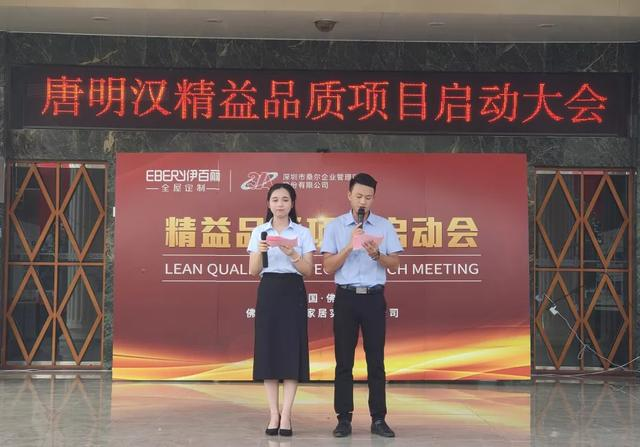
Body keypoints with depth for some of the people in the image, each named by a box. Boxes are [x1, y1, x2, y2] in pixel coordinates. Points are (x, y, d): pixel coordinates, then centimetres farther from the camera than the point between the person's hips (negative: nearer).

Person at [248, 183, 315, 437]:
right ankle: (273, 414, 5)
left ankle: (285, 415, -2)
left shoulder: (302, 233, 3)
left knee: (291, 349, -5)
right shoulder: (259, 232, 7)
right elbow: (253, 271, 4)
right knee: (268, 349, -1)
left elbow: (308, 271, -1)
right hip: (268, 292, 1)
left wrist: (292, 254, -17)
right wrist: (260, 252, -15)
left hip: (293, 292, -1)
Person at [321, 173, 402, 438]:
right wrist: (349, 246, -15)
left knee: (376, 360, 3)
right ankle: (344, 419, 7)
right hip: (346, 297, -1)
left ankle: (378, 419, 8)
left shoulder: (384, 226, 6)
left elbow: (395, 264, 2)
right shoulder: (335, 226, 3)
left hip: (374, 297, 1)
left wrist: (376, 254, -16)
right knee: (344, 361, 2)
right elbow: (328, 267, -3)